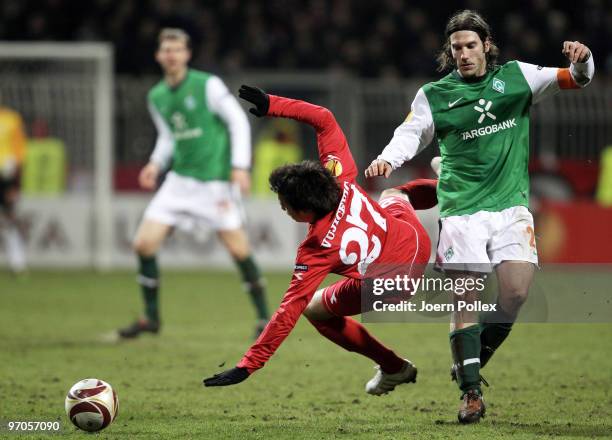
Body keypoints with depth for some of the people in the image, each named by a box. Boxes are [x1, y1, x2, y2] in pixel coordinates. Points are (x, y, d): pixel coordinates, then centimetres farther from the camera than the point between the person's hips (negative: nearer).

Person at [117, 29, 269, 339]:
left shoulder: (207, 85, -10)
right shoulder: (156, 97, 7)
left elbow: (238, 121, -7)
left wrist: (240, 166, -15)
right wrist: (156, 164, 1)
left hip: (215, 182, -5)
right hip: (179, 181, 5)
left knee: (239, 249, -6)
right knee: (143, 243, -4)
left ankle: (264, 317, 11)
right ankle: (151, 318, 10)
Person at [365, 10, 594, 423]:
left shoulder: (516, 77, 8)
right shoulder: (434, 95, 4)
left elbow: (575, 79, 7)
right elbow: (411, 133, -6)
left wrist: (582, 61, -16)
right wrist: (388, 159, -27)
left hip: (511, 205, 1)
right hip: (461, 209, -1)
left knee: (516, 292, -12)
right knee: (466, 300, -9)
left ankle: (471, 362, 11)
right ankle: (471, 393, -3)